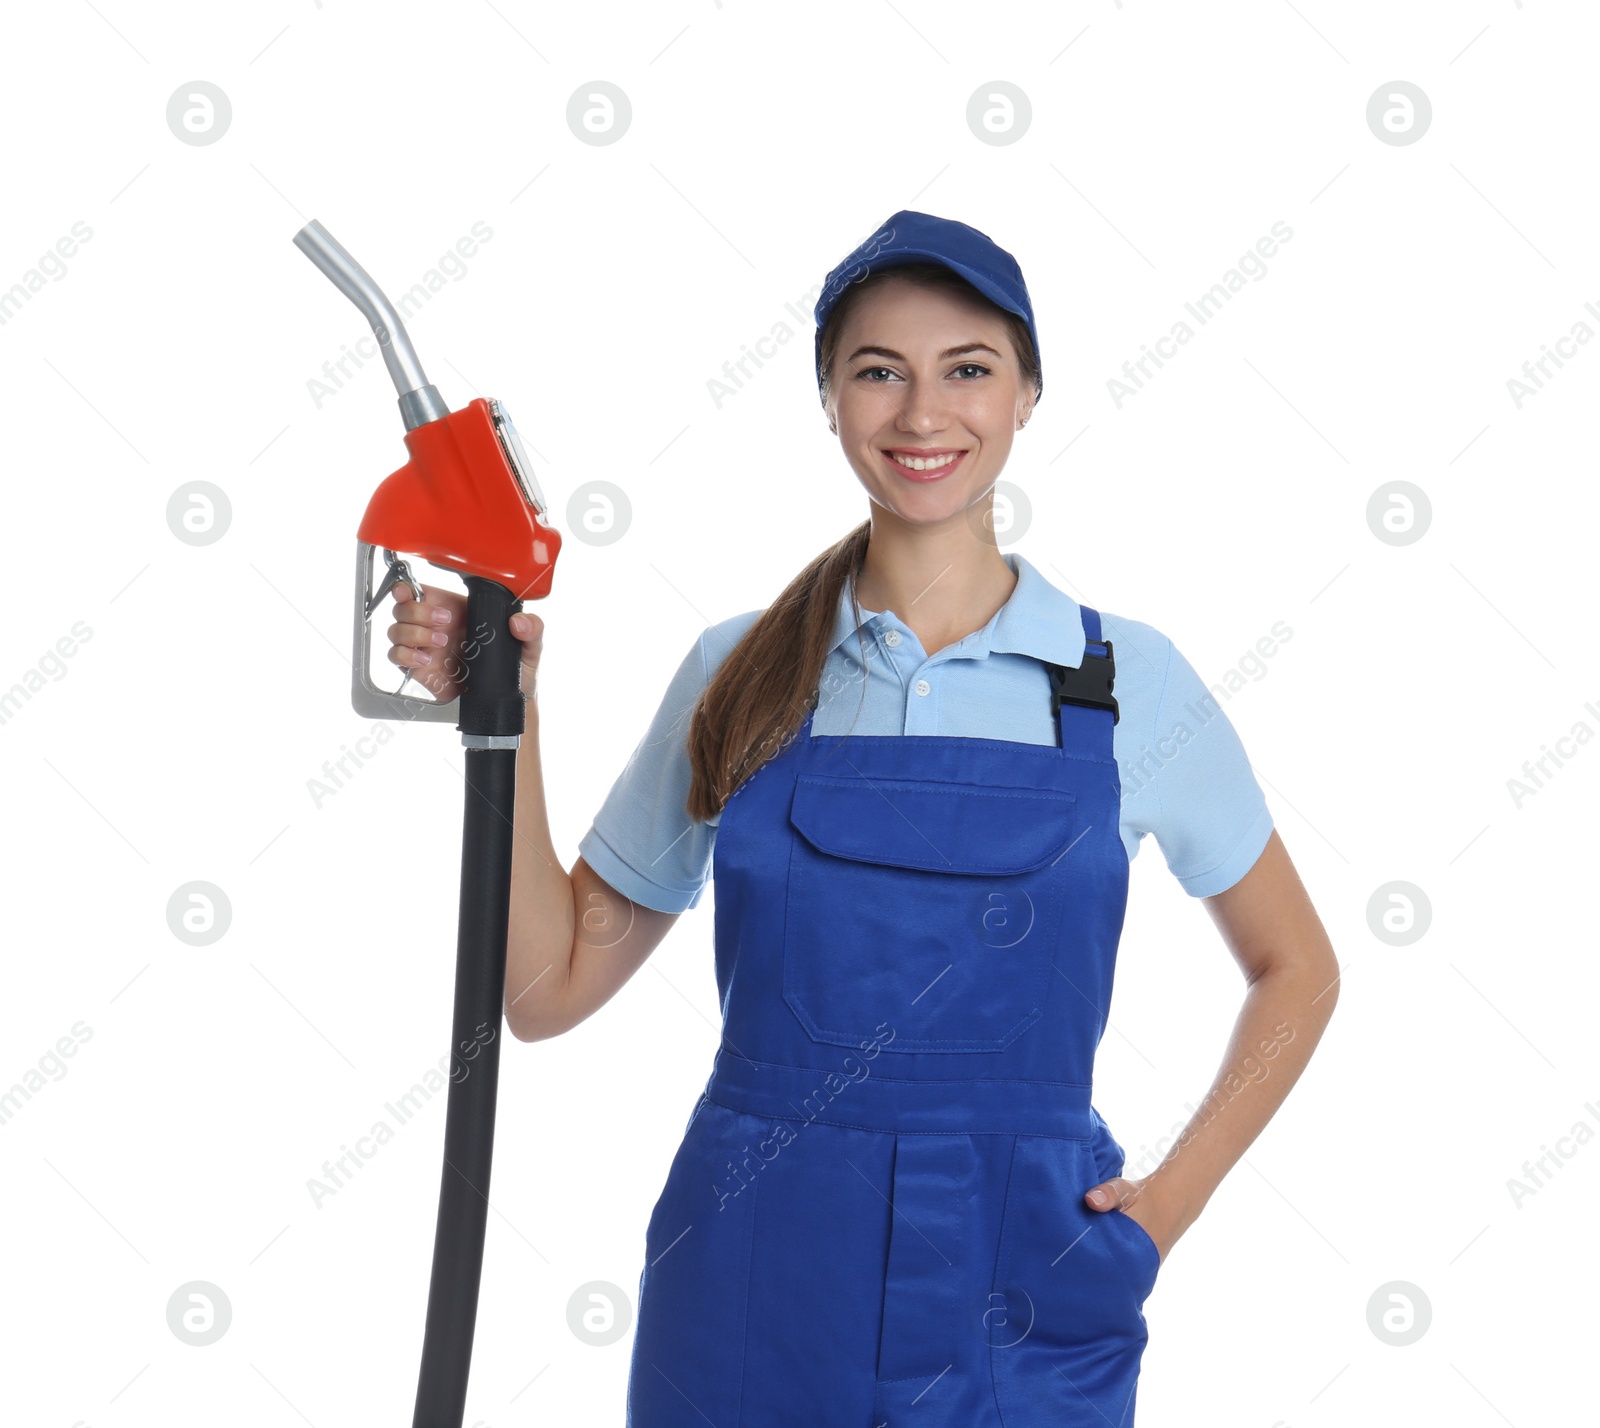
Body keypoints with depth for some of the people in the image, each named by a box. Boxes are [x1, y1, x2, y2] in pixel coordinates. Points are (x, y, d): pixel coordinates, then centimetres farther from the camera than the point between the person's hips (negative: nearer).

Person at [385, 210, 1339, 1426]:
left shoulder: (1129, 682, -3)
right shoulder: (737, 676, 1)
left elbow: (1295, 970, 10)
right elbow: (549, 987, 4)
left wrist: (1174, 1198, -2)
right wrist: (503, 718, -6)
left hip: (1019, 1314, -1)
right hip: (749, 1293, 1)